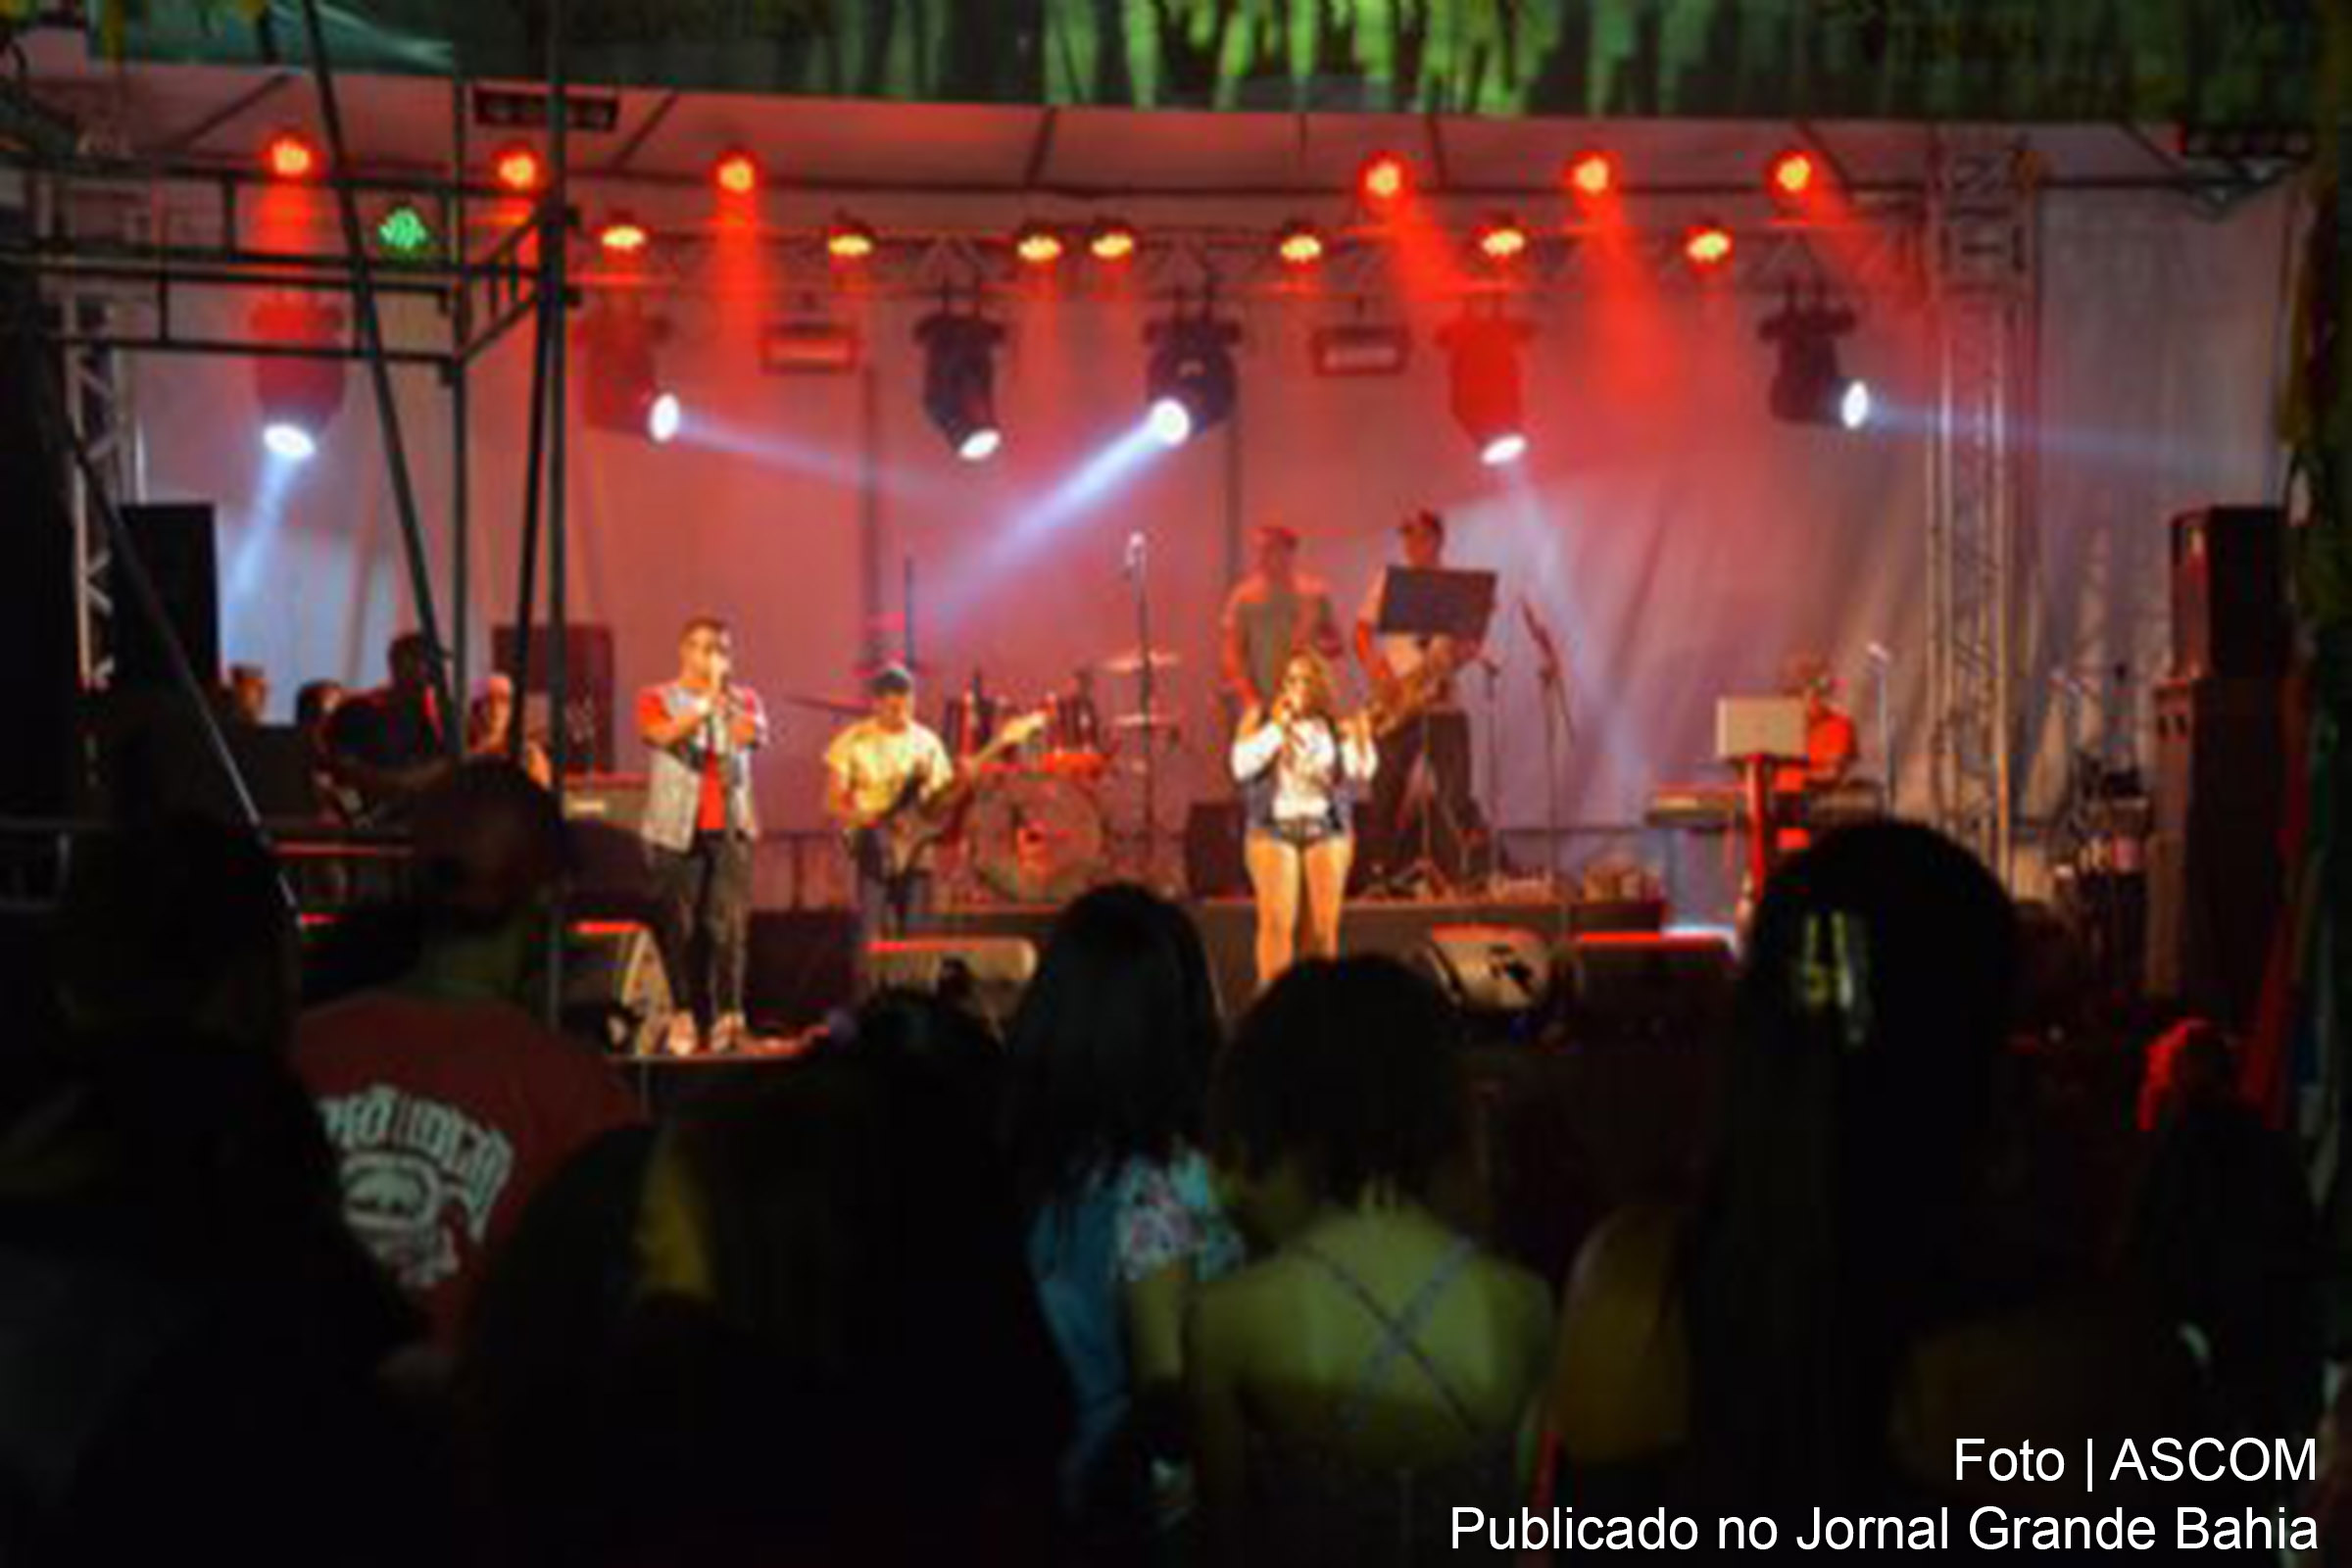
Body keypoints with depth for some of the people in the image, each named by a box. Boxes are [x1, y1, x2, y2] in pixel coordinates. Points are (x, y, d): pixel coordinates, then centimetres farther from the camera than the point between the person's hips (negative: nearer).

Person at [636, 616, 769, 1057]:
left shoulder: (743, 699, 12)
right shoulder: (657, 699, 6)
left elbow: (755, 735, -8)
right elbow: (664, 735, -15)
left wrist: (727, 696, -19)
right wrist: (705, 701, -23)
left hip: (729, 828, 1)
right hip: (676, 829, -1)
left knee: (729, 925, -6)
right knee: (678, 927, -1)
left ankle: (728, 1017, -4)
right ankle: (684, 1017, 6)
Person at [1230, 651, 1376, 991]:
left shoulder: (1335, 724, 9)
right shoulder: (1259, 717, 5)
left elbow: (1361, 773, 1)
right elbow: (1241, 765, -10)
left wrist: (1357, 739, -15)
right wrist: (1277, 726, -11)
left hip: (1327, 828, 2)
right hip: (1274, 828, -2)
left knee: (1324, 925, -3)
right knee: (1277, 921, -13)